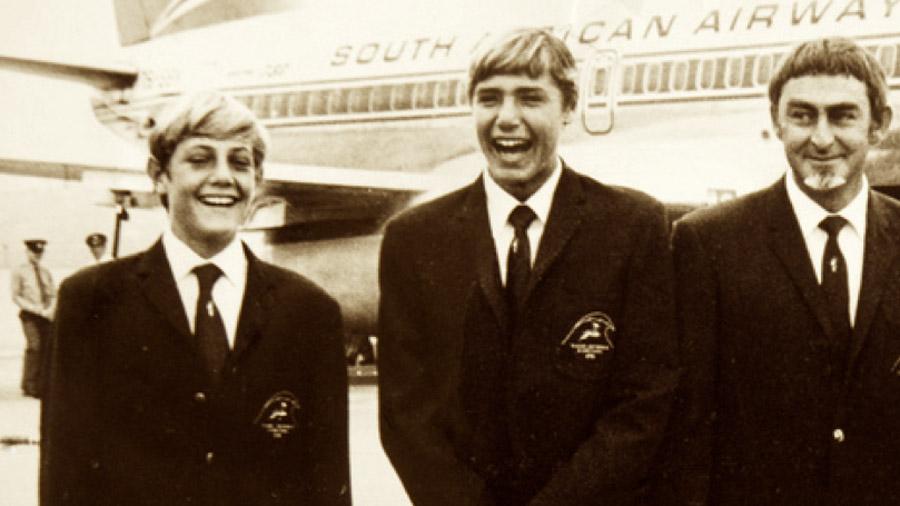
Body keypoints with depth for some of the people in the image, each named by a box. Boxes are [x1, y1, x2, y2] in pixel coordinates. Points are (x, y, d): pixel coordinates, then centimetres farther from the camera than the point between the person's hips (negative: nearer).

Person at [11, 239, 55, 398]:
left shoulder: (46, 272, 16)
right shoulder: (19, 272, 2)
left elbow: (53, 295, 15)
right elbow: (16, 297, -3)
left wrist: (51, 309, -7)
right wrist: (36, 309, -13)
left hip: (47, 315, 4)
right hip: (29, 315, -4)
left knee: (47, 348, -3)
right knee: (34, 345, -19)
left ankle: (42, 386, 5)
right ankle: (29, 385, -12)